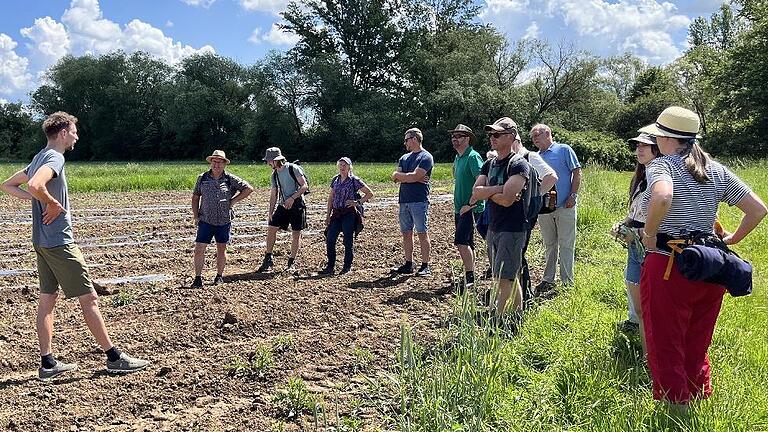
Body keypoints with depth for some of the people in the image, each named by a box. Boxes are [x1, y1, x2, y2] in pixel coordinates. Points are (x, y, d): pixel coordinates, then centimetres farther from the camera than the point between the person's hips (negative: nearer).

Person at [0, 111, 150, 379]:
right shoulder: (55, 158, -15)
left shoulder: (39, 158, 15)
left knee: (48, 299, 10)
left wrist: (42, 202, 8)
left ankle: (48, 363, 15)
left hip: (42, 242, 10)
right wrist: (53, 204, -15)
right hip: (59, 242, -10)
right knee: (89, 298, -4)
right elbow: (35, 186, -34)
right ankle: (114, 358, 2)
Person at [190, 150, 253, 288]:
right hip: (206, 221, 0)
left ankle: (219, 276, 27)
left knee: (221, 250, 11)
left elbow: (248, 188, 2)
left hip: (224, 221, 0)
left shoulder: (230, 179, -2)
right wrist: (196, 216, 3)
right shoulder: (202, 178, 2)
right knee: (199, 249, -6)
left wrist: (233, 201, -3)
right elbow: (195, 197, 12)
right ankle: (198, 278, 4)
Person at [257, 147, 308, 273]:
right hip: (283, 205, 6)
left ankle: (292, 262, 13)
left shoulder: (293, 168, -9)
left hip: (297, 204, -5)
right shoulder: (274, 175, 10)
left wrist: (293, 198, -21)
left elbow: (305, 186, -12)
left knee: (296, 233, 0)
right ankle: (268, 260, 5)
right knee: (271, 228, -5)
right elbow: (273, 195, 15)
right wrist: (270, 212, 9)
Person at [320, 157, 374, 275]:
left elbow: (369, 194, -3)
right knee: (329, 239, -1)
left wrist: (357, 202, -11)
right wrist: (328, 215, 11)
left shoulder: (354, 180, -4)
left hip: (349, 214, -5)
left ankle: (347, 267, 12)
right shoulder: (335, 179, 11)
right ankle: (330, 266, 9)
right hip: (336, 214, 5)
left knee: (348, 241, 0)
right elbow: (330, 198, 16)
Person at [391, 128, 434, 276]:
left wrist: (399, 175, 0)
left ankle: (425, 266, 1)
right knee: (406, 233, 9)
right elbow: (396, 178, 6)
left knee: (422, 233, -4)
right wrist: (415, 178, -5)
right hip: (404, 201, 7)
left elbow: (414, 176, -15)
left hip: (419, 201, -7)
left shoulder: (426, 157, -4)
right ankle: (409, 264, 17)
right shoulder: (404, 158, 18)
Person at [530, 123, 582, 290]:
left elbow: (577, 172, -4)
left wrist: (573, 195, -12)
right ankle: (548, 279, 21)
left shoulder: (564, 150, -1)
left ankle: (567, 282, 7)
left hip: (564, 207, -5)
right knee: (549, 245, 13)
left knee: (566, 245, 0)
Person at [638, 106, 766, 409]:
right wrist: (734, 238, 17)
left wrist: (649, 234, -19)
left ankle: (676, 407, 15)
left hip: (667, 266, -6)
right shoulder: (717, 170, 8)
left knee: (666, 346, 7)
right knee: (697, 346, 20)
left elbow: (662, 198, -33)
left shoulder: (661, 166, -11)